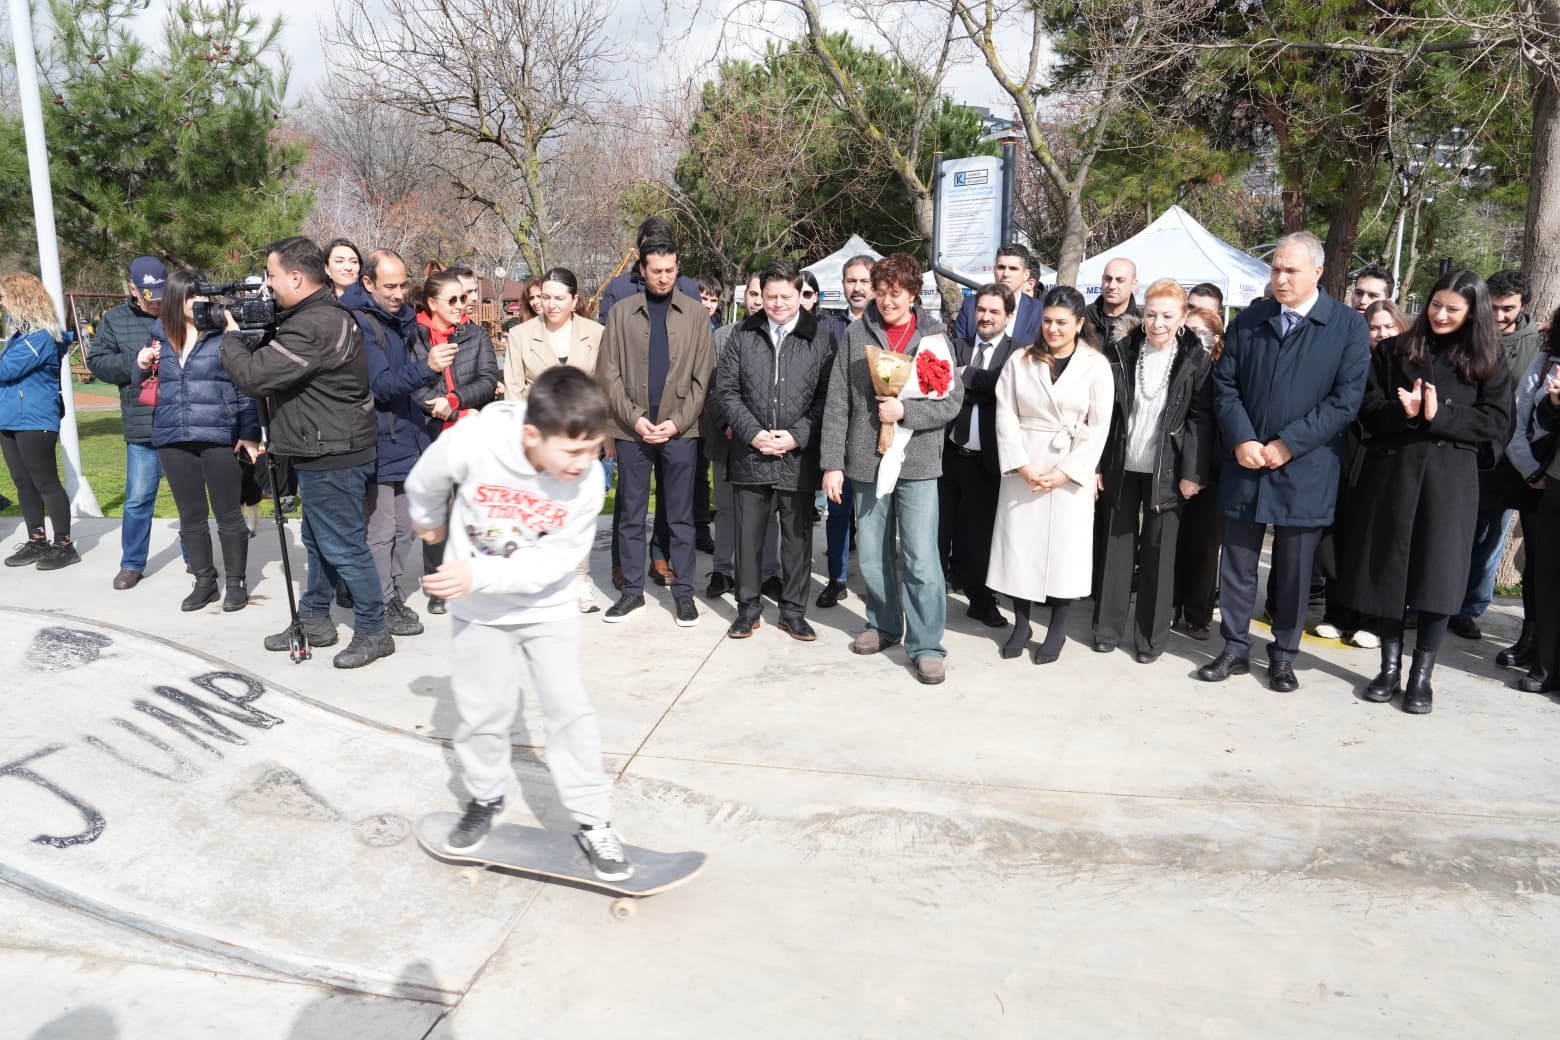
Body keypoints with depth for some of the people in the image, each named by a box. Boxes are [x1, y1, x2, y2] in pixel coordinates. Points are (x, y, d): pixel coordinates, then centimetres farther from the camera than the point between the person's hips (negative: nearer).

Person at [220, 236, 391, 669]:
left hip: (332, 458, -11)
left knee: (343, 545, -1)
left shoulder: (312, 327, -23)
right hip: (326, 453, 11)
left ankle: (373, 632, 11)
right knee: (318, 539, 20)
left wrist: (232, 336, -4)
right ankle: (314, 620, 34)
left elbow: (254, 376, -22)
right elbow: (276, 359, 18)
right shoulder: (330, 313, 12)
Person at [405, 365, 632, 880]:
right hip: (477, 607, 0)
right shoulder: (472, 441, -29)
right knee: (483, 711, 10)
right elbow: (424, 485, -6)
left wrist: (480, 574, -32)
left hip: (547, 606, 0)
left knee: (569, 709, -2)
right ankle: (484, 799, 35)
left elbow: (555, 560, -22)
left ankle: (593, 821, 10)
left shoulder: (588, 481, -26)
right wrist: (431, 523, 14)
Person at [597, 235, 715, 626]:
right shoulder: (621, 313, 5)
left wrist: (678, 421, -10)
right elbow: (609, 373, 1)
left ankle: (683, 591, 14)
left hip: (680, 429, -1)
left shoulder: (695, 313, 4)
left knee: (680, 515, 5)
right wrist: (634, 417, -10)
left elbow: (702, 376, 0)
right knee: (631, 514, 8)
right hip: (632, 429, 1)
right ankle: (632, 590, 18)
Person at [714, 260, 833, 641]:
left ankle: (793, 611, 20)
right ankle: (748, 607, 23)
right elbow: (726, 391, 3)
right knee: (748, 535, 8)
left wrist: (797, 435, -13)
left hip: (799, 457, -1)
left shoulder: (818, 338, 1)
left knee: (797, 536, 7)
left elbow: (826, 396, -3)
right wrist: (753, 433, -9)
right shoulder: (742, 335, 6)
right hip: (750, 455, 2)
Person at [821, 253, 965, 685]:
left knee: (920, 560, -4)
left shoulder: (934, 337, 1)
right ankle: (883, 624, 32)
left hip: (917, 463, -2)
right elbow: (837, 403, 2)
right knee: (872, 556, 13)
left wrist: (905, 411, -16)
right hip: (866, 462, 2)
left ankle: (927, 646, 6)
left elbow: (952, 401, -2)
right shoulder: (857, 334, 3)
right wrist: (832, 463, -2)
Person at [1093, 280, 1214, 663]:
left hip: (1166, 471, -2)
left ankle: (1150, 636, 15)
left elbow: (1201, 418, -5)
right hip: (1123, 466, 2)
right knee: (1118, 546, 8)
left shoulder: (1196, 360, -3)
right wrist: (1097, 465, -1)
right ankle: (1108, 627, 19)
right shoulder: (1125, 352, 3)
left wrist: (1193, 473, -11)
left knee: (1158, 551, 5)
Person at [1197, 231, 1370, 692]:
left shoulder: (1348, 326, -2)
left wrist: (1288, 444, -15)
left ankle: (1284, 655, 22)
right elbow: (1224, 383, 4)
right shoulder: (1248, 320, 7)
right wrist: (1241, 440, -10)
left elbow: (1345, 398, -8)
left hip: (1305, 469, -2)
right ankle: (1235, 648, 21)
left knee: (1294, 570, 8)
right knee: (1237, 563, 9)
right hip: (1245, 464, 3)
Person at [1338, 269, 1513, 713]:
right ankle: (1390, 666, 17)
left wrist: (1439, 416, -14)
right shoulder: (1394, 350, 7)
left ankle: (1422, 673, 9)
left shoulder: (1486, 363, 7)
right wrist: (1404, 412, -18)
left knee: (1438, 574, -2)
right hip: (1391, 473, 1)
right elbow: (1368, 408, 2)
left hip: (1450, 479, 0)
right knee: (1387, 568, 4)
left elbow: (1497, 425, 0)